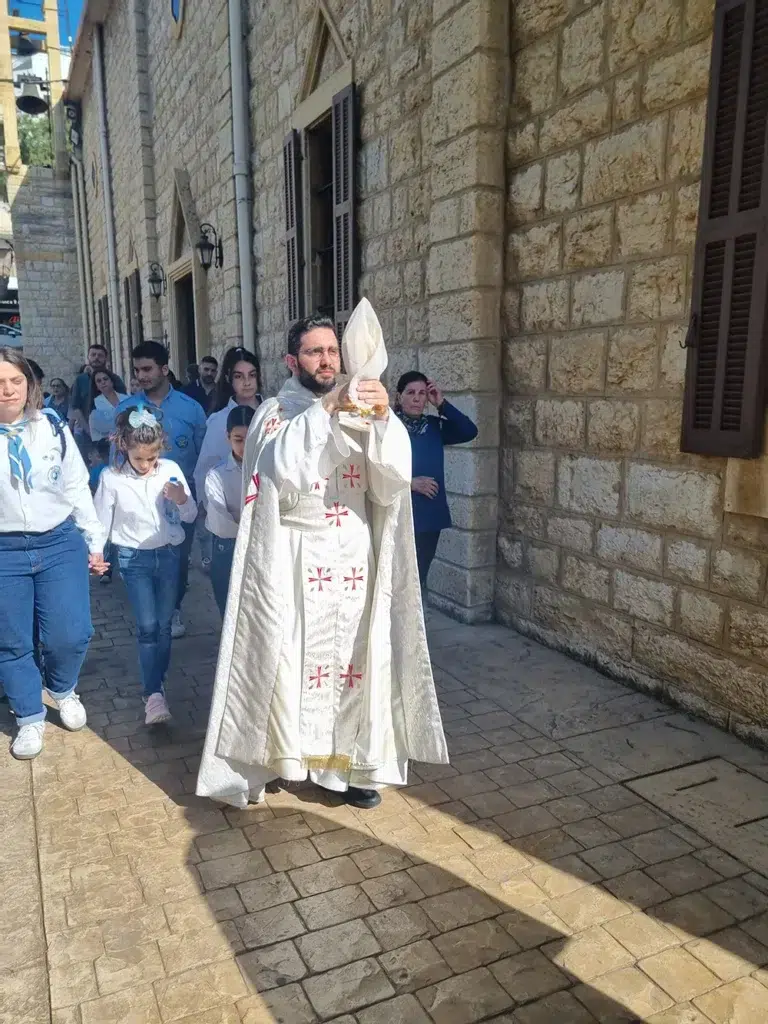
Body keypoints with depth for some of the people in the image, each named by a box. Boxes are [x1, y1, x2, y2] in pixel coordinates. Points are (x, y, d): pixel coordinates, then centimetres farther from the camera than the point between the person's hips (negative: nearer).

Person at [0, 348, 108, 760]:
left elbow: (77, 488, 7)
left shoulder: (54, 428, 1)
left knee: (70, 634, -1)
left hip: (60, 543, 1)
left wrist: (95, 541, 8)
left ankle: (63, 690, 31)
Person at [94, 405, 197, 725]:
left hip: (169, 553, 2)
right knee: (147, 625, -7)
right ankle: (154, 694, -3)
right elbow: (101, 523, 0)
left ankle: (156, 682, 26)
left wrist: (182, 500, -20)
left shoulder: (171, 470, -8)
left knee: (164, 623, 10)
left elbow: (191, 516, -1)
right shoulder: (111, 477, -10)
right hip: (134, 558, -2)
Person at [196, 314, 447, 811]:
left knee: (352, 656, 7)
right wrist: (322, 412, -21)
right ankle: (274, 753, 19)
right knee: (288, 655, 0)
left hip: (355, 556, 3)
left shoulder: (360, 412, 7)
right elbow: (280, 477, -19)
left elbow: (394, 481, -4)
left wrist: (384, 419, -18)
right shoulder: (276, 413, -1)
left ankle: (350, 762, 22)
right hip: (292, 559, -3)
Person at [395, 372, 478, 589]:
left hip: (430, 517, 5)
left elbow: (469, 432, -6)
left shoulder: (434, 426, 7)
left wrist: (442, 404, -10)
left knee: (419, 577, 16)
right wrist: (410, 482, -19)